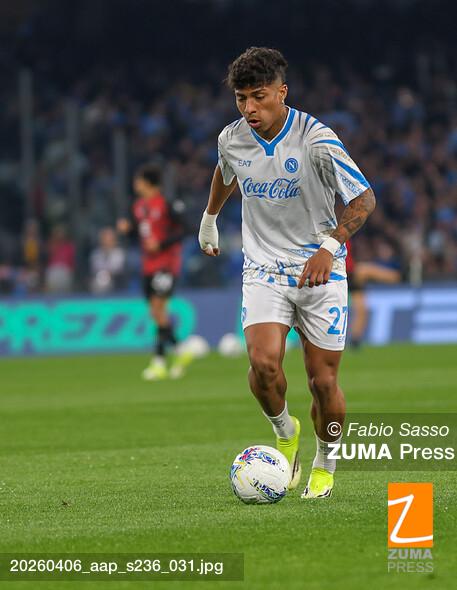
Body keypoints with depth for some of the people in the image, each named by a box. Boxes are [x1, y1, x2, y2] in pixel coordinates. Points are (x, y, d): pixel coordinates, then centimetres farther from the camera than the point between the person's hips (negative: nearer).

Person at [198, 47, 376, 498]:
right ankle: (284, 432, 7)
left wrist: (330, 245, -28)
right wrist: (209, 219, 37)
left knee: (323, 381, -1)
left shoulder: (315, 139, -17)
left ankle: (324, 463, 25)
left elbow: (364, 198, -15)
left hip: (319, 270, -2)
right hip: (263, 269, 2)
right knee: (263, 362, -22)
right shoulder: (232, 139, -2)